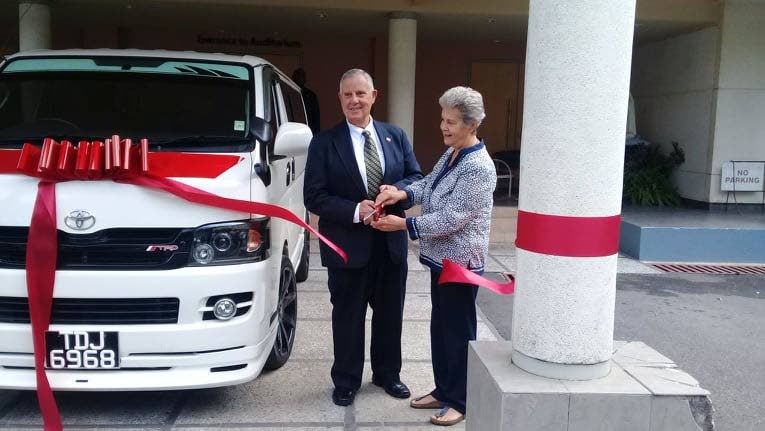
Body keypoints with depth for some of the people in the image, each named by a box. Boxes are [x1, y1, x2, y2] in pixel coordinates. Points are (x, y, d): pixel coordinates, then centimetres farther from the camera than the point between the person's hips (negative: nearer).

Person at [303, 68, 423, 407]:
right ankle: (346, 382, 29)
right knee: (348, 317, 11)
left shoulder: (396, 136, 5)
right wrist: (356, 211, -22)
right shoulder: (324, 143, -6)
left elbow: (416, 177, 7)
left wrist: (396, 191, -15)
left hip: (391, 242, 4)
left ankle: (387, 374, 38)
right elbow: (314, 197, -10)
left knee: (390, 314, 17)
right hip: (348, 245, -3)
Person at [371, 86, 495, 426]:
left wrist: (401, 224, -22)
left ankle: (459, 401, 19)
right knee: (440, 327, 17)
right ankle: (443, 390, 32)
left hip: (461, 261, -9)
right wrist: (402, 193, -10)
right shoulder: (450, 155, 8)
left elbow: (451, 219, -24)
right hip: (441, 256, 9)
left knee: (458, 331, 4)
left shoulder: (479, 168, -21)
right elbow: (428, 185, 11)